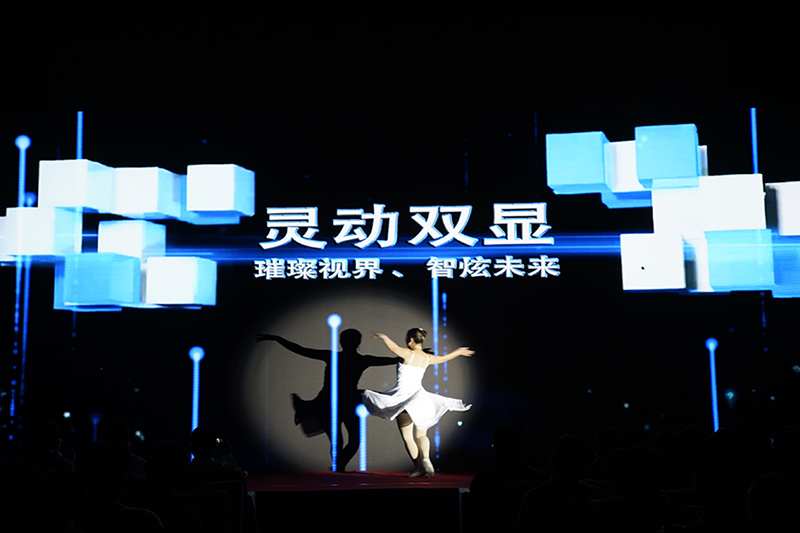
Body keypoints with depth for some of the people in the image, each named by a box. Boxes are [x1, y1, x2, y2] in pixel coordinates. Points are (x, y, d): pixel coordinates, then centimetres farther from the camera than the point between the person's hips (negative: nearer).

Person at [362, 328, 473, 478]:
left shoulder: (408, 354, -9)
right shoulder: (427, 358, 9)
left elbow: (394, 348, -27)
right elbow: (444, 358, 26)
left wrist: (383, 337, -12)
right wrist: (459, 351, 44)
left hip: (404, 396, -5)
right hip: (420, 396, 5)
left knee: (407, 437, 3)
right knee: (421, 435, 15)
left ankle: (419, 467, -1)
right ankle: (426, 458, -11)